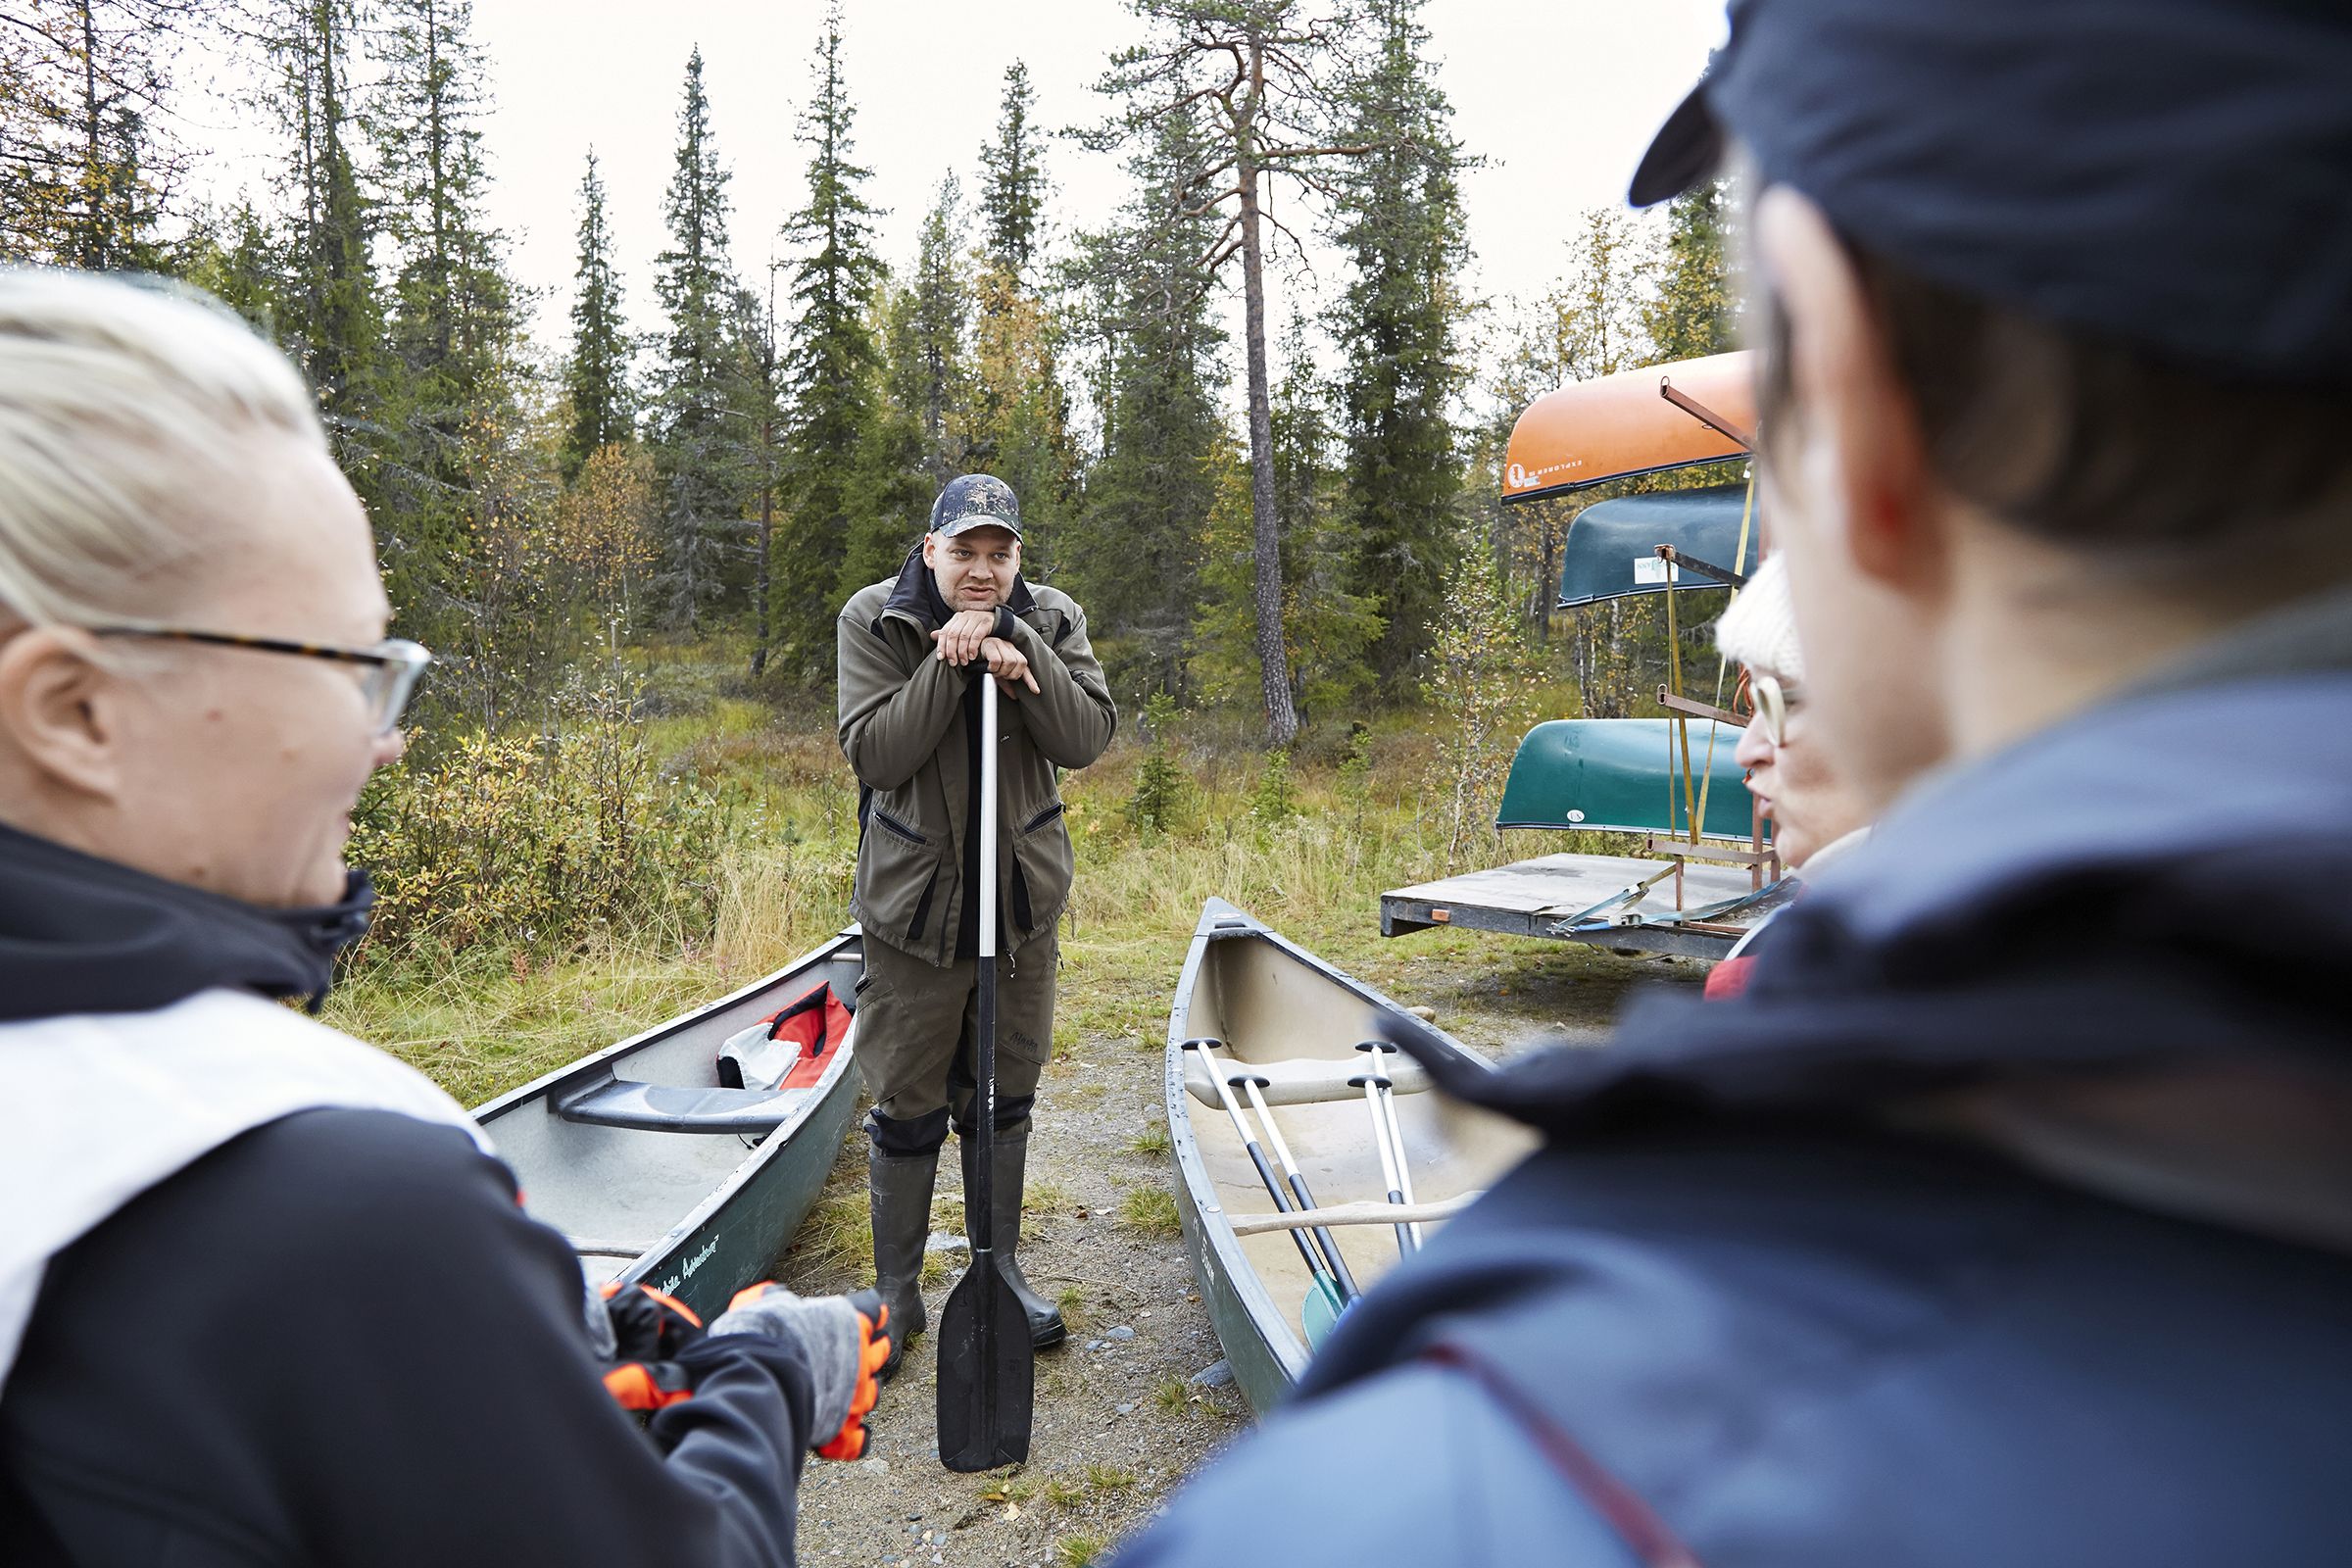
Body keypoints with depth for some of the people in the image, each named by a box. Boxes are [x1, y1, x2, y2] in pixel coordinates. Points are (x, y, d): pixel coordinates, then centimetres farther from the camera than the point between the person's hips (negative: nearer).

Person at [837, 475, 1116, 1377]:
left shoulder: (1051, 620, -1)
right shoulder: (873, 621, -7)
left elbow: (1087, 740, -11)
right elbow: (873, 754, -17)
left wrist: (1021, 664, -23)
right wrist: (947, 662, -24)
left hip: (1023, 894, 3)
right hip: (913, 897, -2)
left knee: (1003, 1095, 16)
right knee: (907, 1105, 6)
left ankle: (1001, 1267, 33)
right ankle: (897, 1292, 24)